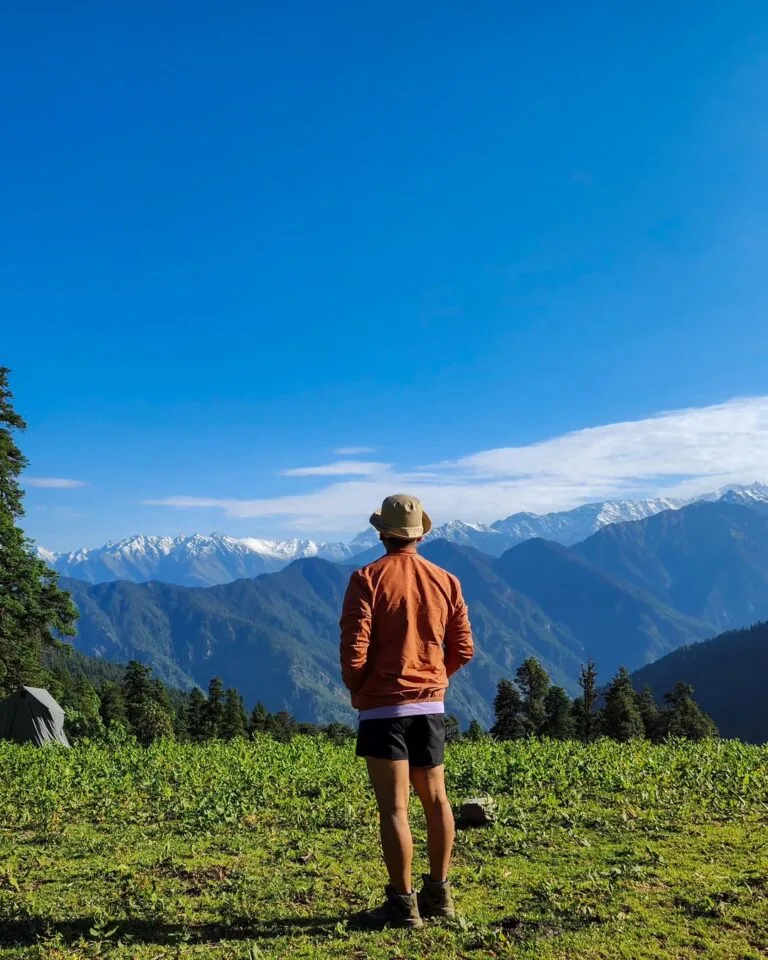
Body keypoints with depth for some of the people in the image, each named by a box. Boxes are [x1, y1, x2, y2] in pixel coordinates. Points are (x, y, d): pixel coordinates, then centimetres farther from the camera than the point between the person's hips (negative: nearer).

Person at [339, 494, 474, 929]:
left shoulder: (368, 579, -10)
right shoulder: (446, 581, 3)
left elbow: (354, 650, -14)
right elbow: (463, 649, 5)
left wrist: (356, 690, 4)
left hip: (384, 706, -5)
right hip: (432, 705, 5)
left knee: (394, 807, 1)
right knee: (435, 799, 17)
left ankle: (403, 904, 7)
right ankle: (439, 893, 28)